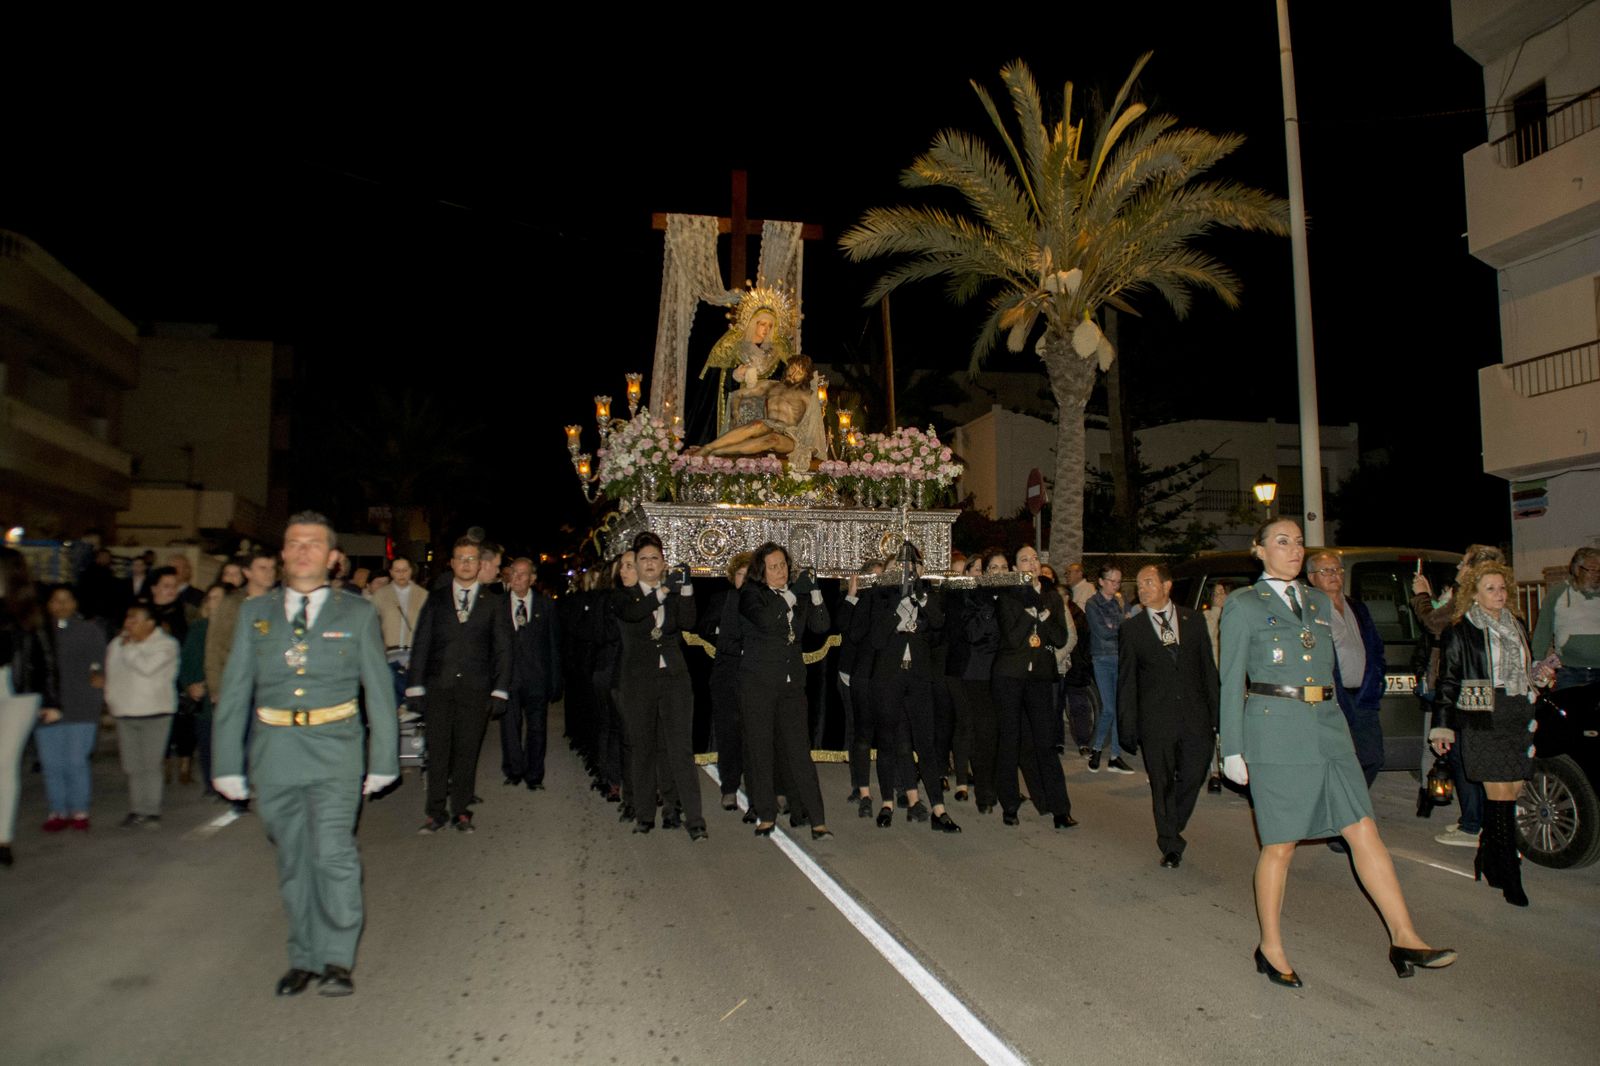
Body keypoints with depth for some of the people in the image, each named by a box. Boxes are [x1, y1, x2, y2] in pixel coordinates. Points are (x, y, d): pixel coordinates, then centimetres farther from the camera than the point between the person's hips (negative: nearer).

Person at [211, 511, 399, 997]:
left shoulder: (357, 613, 5)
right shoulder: (254, 612, 10)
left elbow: (378, 688, 7)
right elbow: (234, 690, 10)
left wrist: (383, 760, 3)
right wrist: (227, 764, 5)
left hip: (335, 749, -2)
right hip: (274, 752, 3)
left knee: (332, 853, -12)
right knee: (293, 860, 10)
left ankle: (336, 958, 3)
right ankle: (304, 958, 24)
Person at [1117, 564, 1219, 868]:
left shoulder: (1193, 621, 7)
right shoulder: (1131, 629, 3)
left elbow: (1208, 669, 10)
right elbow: (1126, 683, 4)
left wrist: (1215, 713, 4)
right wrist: (1128, 728, 0)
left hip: (1196, 717, 2)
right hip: (1156, 721, -1)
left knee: (1193, 777, 3)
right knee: (1162, 785, 3)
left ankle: (1172, 829, 29)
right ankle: (1170, 846, 18)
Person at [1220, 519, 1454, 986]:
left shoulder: (1318, 601, 15)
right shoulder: (1243, 605, -1)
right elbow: (1231, 681, -3)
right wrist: (1232, 750, -5)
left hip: (1328, 730, 5)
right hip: (1275, 733, -5)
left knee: (1365, 832, 1)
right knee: (1280, 845, 3)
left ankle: (1404, 939, 9)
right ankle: (1271, 949, 16)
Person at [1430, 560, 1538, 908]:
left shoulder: (1517, 626, 15)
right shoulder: (1460, 632, -3)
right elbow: (1447, 682, -3)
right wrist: (1443, 726, -5)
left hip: (1519, 721, 6)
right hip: (1482, 722, -6)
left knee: (1511, 793, 5)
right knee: (1500, 796, -7)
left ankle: (1488, 859, 20)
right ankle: (1509, 877, -2)